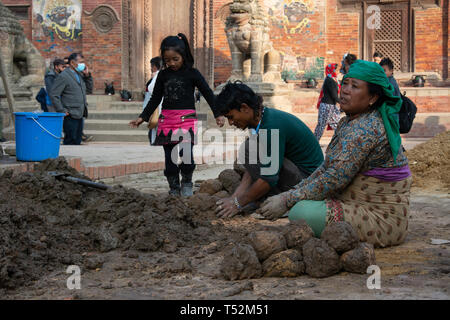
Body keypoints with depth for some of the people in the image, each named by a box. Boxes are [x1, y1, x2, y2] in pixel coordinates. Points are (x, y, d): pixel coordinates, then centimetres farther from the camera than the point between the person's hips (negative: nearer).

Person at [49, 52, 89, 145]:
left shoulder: (79, 75, 16)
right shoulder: (63, 76, -11)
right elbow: (53, 95, -16)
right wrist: (62, 111, -16)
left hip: (79, 115, 8)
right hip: (70, 116, -8)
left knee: (77, 142, 9)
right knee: (71, 142, -8)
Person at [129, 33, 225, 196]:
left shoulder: (192, 73, 1)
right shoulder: (163, 75, 9)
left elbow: (208, 93, 3)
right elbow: (155, 99, 16)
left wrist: (218, 114, -3)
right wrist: (142, 117, 10)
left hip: (187, 118, -3)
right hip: (166, 120, 3)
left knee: (186, 153, -15)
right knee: (170, 158, 2)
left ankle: (186, 182, 9)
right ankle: (174, 188, 15)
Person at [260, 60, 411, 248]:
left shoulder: (366, 129, -21)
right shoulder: (348, 122, 12)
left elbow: (336, 179, -24)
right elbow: (326, 168, 16)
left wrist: (287, 201, -20)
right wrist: (289, 194, 6)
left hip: (382, 219, -10)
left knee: (301, 212, -25)